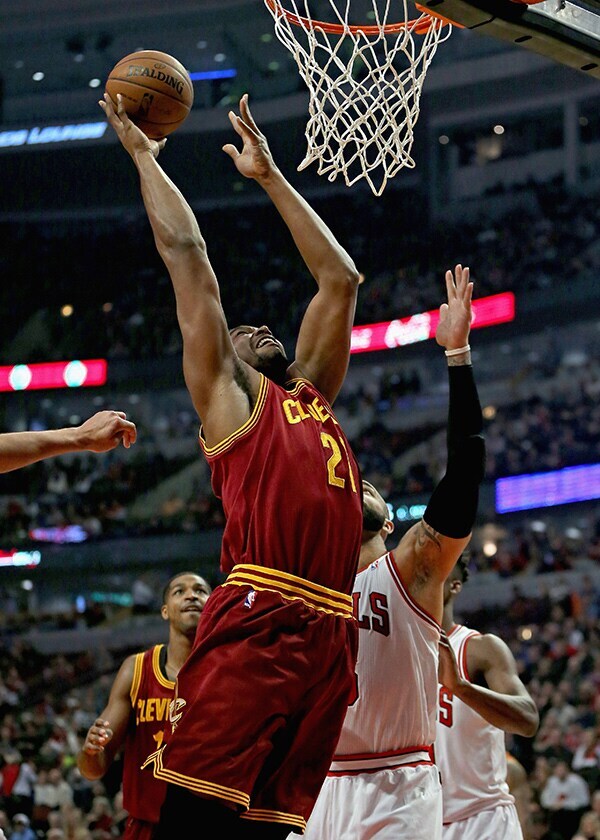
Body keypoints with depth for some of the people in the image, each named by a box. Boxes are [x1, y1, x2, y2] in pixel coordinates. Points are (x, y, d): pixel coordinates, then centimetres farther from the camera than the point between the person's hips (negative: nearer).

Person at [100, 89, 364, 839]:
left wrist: (269, 175, 37)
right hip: (255, 622, -5)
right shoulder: (226, 392, 16)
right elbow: (185, 252, 16)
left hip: (328, 635, 5)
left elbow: (340, 280, 35)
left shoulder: (311, 394, 30)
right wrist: (144, 157, 27)